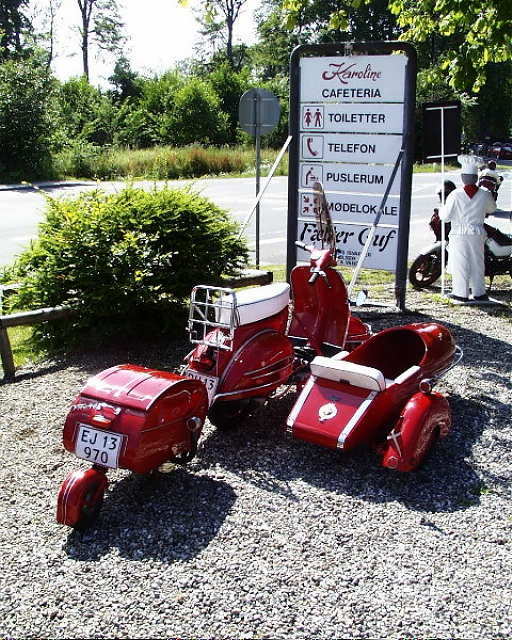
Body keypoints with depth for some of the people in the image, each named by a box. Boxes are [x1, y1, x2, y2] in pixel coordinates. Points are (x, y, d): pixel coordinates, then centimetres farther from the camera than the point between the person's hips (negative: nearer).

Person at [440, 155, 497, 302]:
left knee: (460, 263, 4)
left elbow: (445, 217, -10)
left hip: (459, 234, -3)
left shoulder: (455, 195, -13)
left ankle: (461, 293, 7)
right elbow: (492, 209, 17)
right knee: (477, 262, 12)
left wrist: (441, 212, 13)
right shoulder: (484, 194, -3)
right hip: (477, 234, 3)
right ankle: (479, 292, 18)